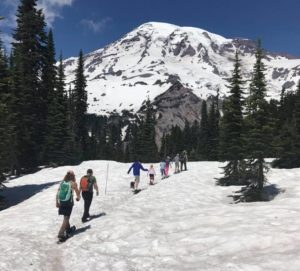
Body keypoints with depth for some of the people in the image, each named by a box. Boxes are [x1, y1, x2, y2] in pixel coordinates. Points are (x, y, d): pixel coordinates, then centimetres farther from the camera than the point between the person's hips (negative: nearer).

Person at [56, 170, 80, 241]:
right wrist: (78, 197, 24)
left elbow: (58, 193, 3)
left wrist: (57, 202, 7)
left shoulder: (62, 182, 7)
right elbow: (77, 192, 3)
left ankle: (68, 229, 41)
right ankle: (61, 234, -15)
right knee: (66, 218, -4)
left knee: (66, 217, 23)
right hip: (69, 202, -5)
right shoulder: (73, 183, -6)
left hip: (61, 202, 6)